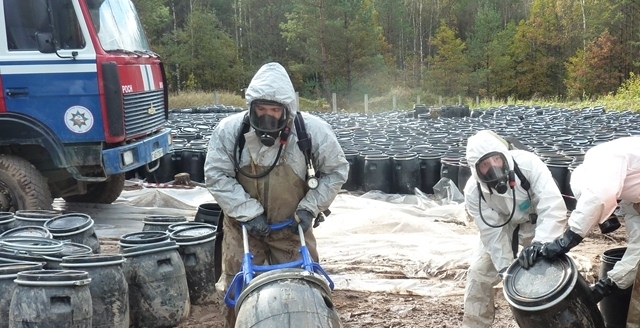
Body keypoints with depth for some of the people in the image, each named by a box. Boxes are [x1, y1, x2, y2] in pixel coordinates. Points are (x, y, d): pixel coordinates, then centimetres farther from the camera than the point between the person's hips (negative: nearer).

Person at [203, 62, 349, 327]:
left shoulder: (313, 129, -18)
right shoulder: (229, 130, -19)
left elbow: (335, 171, -6)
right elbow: (217, 176, -14)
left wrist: (309, 207, -13)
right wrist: (249, 213, -21)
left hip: (292, 227, 0)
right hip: (244, 225, 0)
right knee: (238, 291, 8)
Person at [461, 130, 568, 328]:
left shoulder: (527, 163, -38)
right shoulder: (474, 192, -28)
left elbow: (554, 208, -41)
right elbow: (493, 233, -20)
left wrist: (539, 245, -51)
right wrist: (506, 268, -26)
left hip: (536, 221, -2)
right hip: (502, 225, 2)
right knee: (480, 272, 0)